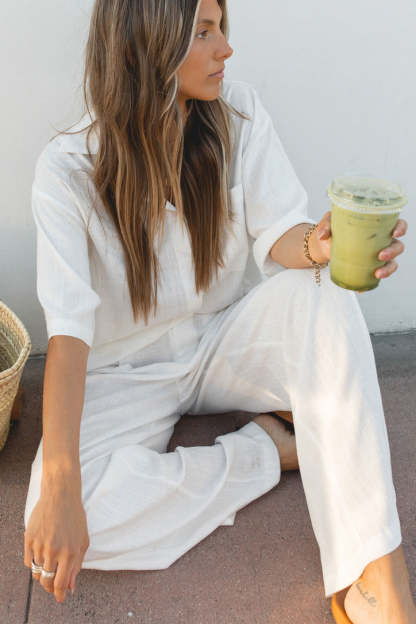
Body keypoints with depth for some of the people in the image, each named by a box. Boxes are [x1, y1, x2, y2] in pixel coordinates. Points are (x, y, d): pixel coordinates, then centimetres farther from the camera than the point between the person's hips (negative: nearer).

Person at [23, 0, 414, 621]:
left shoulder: (240, 113, -7)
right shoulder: (69, 170, -17)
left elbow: (276, 237, -11)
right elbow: (70, 326, -25)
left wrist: (319, 244, -37)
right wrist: (59, 488, -34)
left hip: (222, 347, 3)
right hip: (128, 376, -2)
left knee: (321, 288, -30)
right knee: (54, 530, -28)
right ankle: (271, 448, -12)